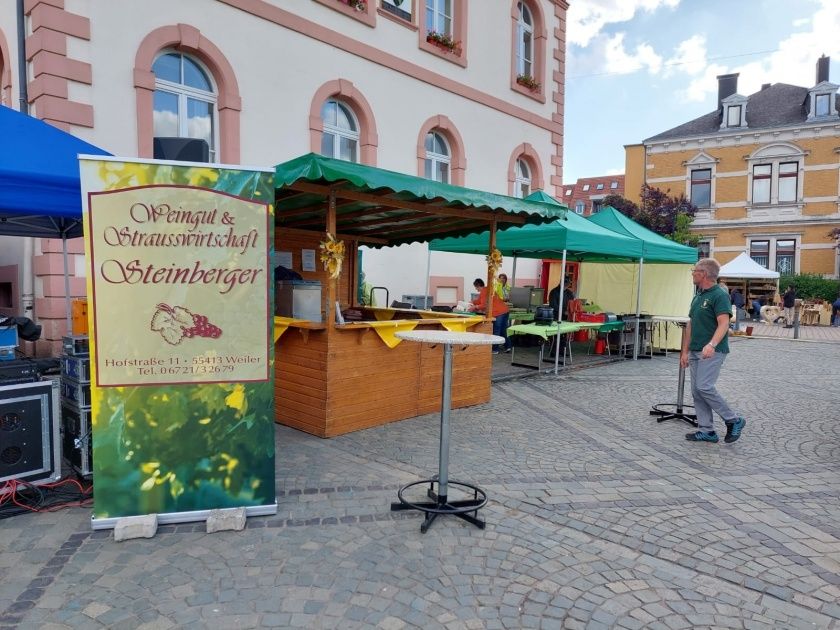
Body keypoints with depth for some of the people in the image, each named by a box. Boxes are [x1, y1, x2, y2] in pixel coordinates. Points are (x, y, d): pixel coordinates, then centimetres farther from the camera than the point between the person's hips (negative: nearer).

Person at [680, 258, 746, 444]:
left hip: (712, 352, -9)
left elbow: (724, 323, -24)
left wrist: (712, 344, -39)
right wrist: (685, 351, 15)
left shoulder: (719, 295, -12)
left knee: (704, 387, -16)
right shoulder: (697, 297, 15)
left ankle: (734, 420, 3)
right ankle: (706, 431, 13)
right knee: (696, 391, 6)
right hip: (695, 352, 9)